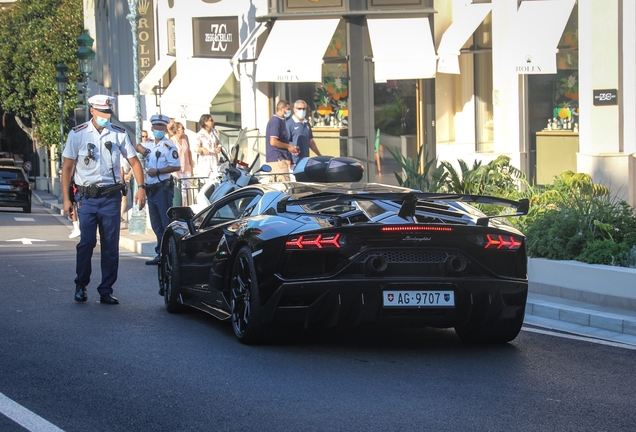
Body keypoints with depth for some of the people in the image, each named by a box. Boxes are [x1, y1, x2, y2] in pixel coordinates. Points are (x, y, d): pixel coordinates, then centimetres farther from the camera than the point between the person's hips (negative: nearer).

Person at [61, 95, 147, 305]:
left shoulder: (119, 134, 5)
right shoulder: (77, 134, 1)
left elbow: (134, 161, 10)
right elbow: (67, 167, 2)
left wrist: (141, 187, -4)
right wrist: (66, 199, -3)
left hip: (111, 197, 2)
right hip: (87, 198, -2)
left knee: (111, 246, 2)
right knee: (86, 242, -9)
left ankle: (106, 291, 10)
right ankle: (80, 286, 10)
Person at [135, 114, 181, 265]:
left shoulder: (168, 146, -9)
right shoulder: (150, 146, 15)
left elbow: (176, 166, -17)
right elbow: (136, 146, 33)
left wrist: (157, 171, -19)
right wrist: (142, 149, 11)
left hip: (163, 188, -9)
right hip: (151, 189, 9)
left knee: (167, 224, -10)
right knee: (156, 225, 11)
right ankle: (161, 254, 16)